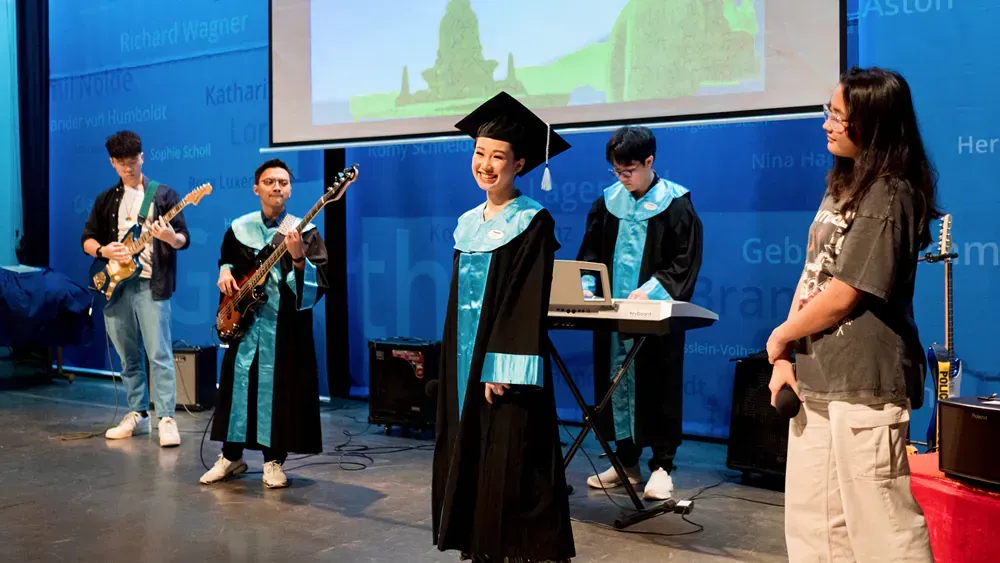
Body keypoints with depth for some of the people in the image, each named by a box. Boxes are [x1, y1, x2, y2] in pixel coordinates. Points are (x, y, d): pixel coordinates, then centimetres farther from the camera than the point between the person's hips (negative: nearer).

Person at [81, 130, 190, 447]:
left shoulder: (163, 194, 1)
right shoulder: (106, 199, 14)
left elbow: (184, 240, -3)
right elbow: (87, 239, 15)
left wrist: (170, 237, -26)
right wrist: (103, 251, -7)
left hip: (151, 284, -5)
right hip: (115, 284, 5)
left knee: (159, 354, -10)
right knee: (128, 356, 10)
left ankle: (166, 419, -9)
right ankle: (137, 415, 19)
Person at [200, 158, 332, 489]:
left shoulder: (305, 232, -6)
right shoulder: (239, 228, 6)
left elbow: (319, 284, -15)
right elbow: (225, 261, 23)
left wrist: (298, 258, -31)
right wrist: (225, 274, 2)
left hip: (285, 326, -3)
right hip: (243, 320, 4)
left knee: (278, 390, 0)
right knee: (236, 385, 10)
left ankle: (274, 462, 14)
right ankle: (231, 457, 25)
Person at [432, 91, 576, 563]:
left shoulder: (533, 223, -10)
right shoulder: (468, 223, 12)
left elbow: (529, 302, -16)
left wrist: (505, 369, -21)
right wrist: (454, 362, 13)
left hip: (504, 365, -7)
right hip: (465, 361, 7)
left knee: (510, 468, -2)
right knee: (470, 459, 12)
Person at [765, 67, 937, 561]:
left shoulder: (888, 196, -15)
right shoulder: (841, 185, 13)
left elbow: (842, 296, -17)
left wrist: (780, 337, -1)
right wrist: (785, 360, 5)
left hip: (864, 383, -9)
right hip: (817, 378, 9)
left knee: (879, 522, 0)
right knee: (811, 521, 16)